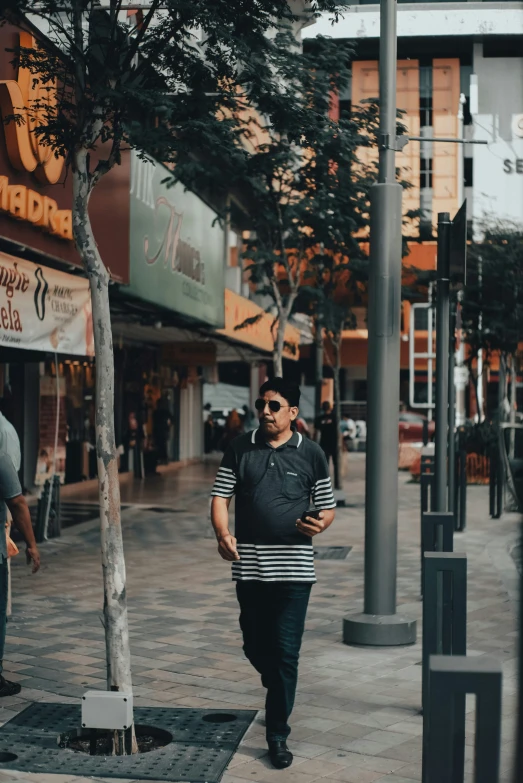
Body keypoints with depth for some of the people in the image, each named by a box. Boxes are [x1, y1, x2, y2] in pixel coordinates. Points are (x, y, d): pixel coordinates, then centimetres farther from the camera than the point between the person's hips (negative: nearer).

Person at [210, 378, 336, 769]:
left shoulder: (311, 454, 3)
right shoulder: (240, 449, 6)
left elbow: (328, 507, 7)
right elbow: (221, 495, 4)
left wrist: (320, 524, -16)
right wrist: (223, 534, -14)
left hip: (294, 566, -2)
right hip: (249, 564, 2)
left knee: (285, 652, -3)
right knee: (255, 646, 12)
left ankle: (278, 734, 9)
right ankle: (280, 694, 42)